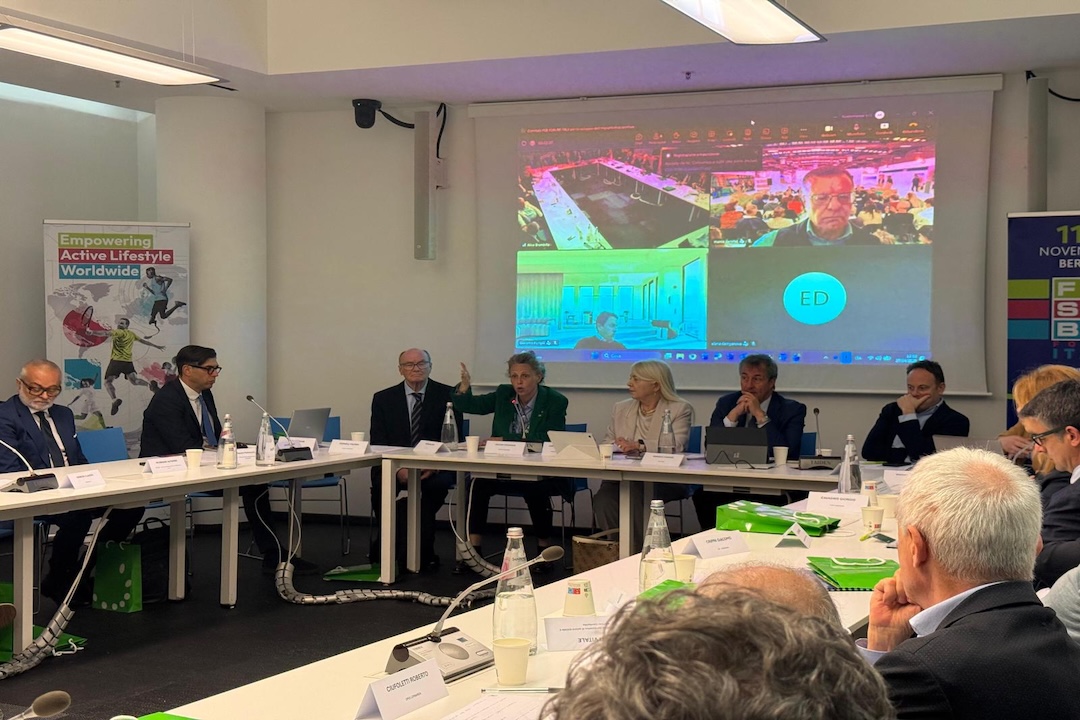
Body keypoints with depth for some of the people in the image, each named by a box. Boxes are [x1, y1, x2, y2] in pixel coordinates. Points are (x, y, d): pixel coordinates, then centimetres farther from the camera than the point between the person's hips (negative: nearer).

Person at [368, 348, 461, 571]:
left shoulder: (447, 395, 5)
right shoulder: (383, 398, 8)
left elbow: (455, 439, 0)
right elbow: (377, 443, 1)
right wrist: (397, 468, -18)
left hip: (435, 468, -1)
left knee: (435, 485, -34)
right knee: (380, 486, -31)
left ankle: (423, 553, -19)